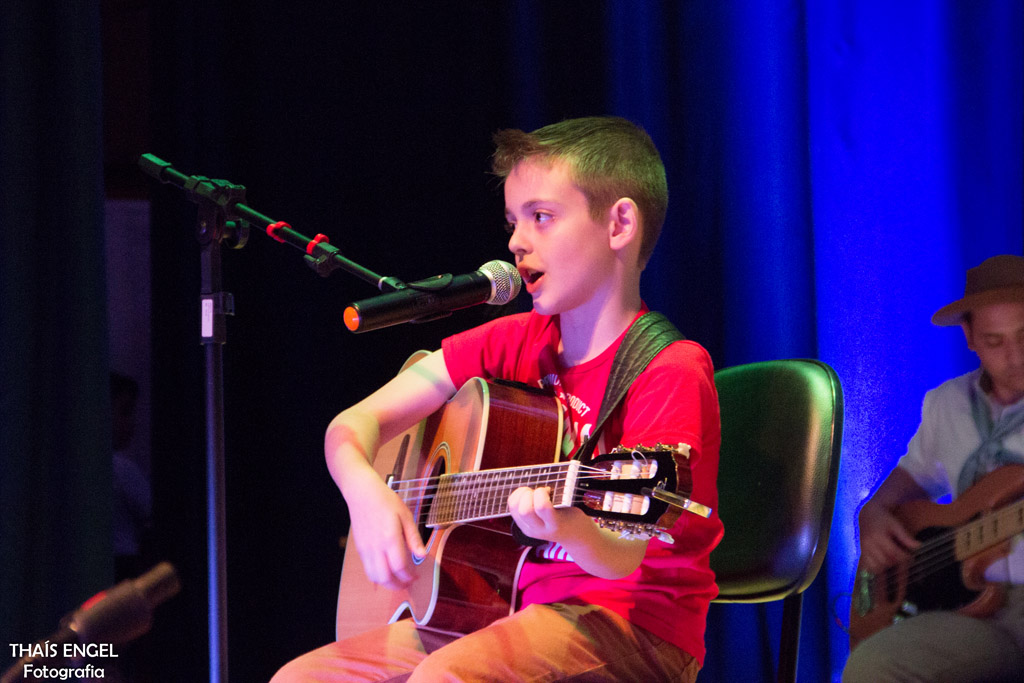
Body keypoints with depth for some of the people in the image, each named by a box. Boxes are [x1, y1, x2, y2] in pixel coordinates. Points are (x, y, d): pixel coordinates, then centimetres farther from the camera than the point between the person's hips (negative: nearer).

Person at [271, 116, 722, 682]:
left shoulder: (669, 371, -13)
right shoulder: (515, 343, 8)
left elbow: (624, 556, -22)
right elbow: (355, 423, 5)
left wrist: (569, 529, -45)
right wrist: (366, 494, -17)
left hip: (633, 622, -7)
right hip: (520, 608, 7)